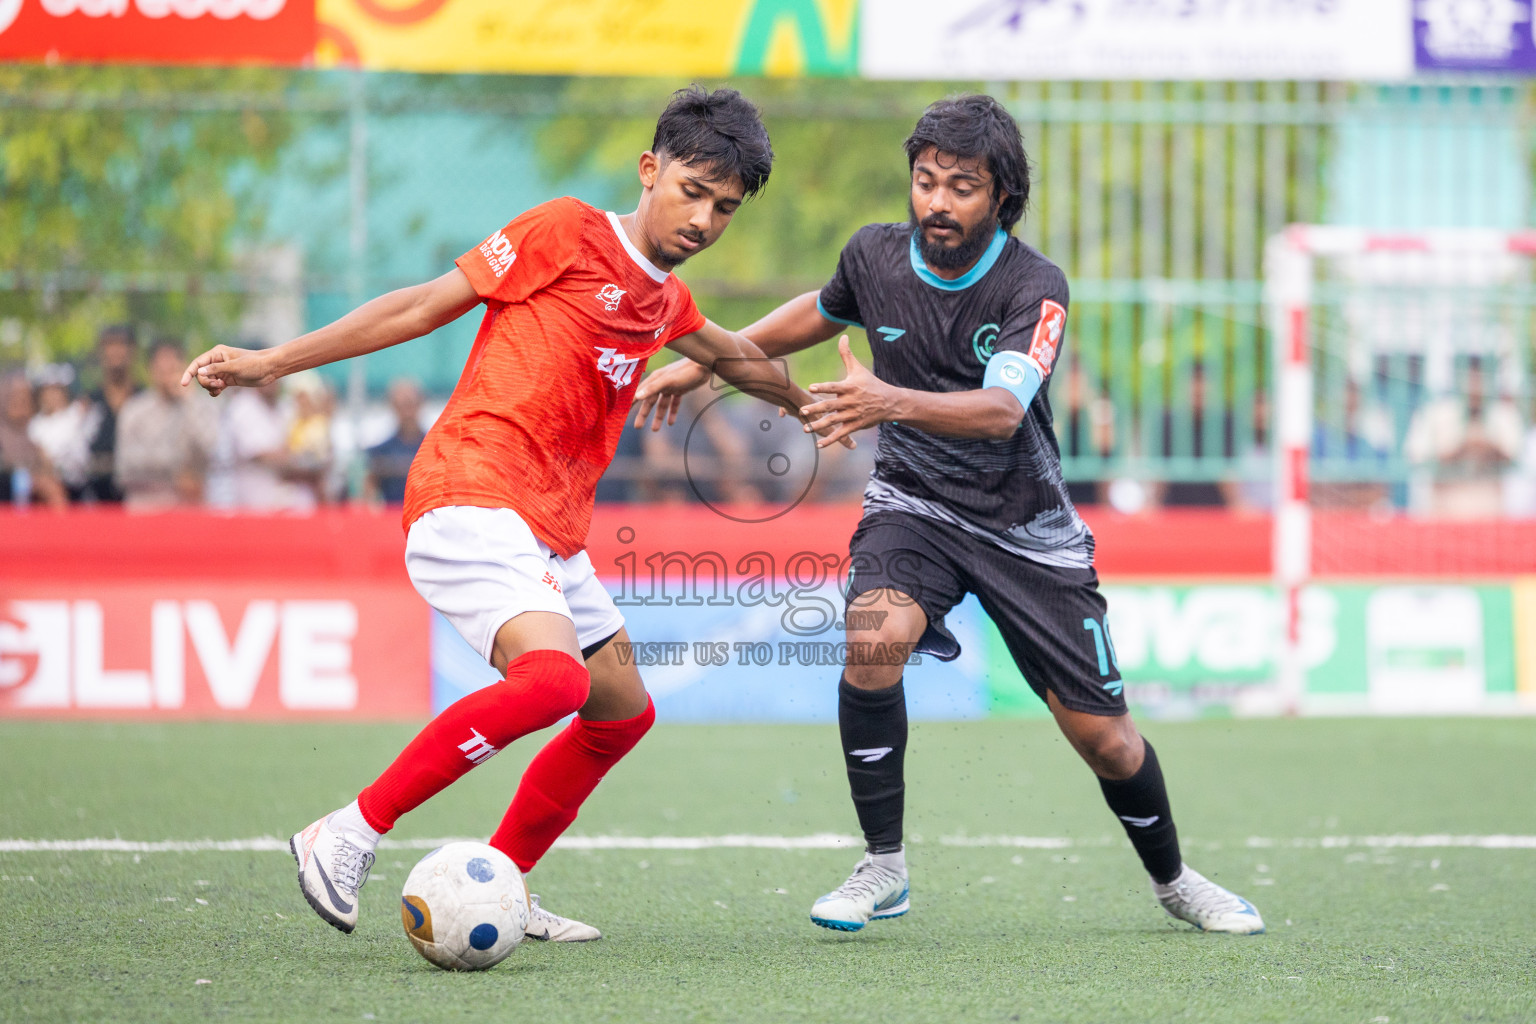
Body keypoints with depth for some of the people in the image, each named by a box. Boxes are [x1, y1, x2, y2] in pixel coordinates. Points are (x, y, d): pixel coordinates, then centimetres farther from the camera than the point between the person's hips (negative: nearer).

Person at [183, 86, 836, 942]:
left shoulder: (666, 300, 18)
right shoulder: (568, 232, -4)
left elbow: (731, 355, 42)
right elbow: (426, 306, -3)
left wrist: (803, 402, 57)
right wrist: (271, 363, -5)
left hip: (552, 535, 9)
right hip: (473, 497, -9)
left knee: (625, 713, 16)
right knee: (554, 677, -30)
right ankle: (348, 837, -25)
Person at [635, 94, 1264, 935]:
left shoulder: (1036, 289, -20)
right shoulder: (876, 254, -8)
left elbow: (1001, 412, -37)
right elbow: (821, 312, 18)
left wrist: (891, 402, -54)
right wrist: (705, 362, 18)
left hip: (1024, 527, -2)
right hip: (913, 504, 2)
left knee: (1101, 735, 1)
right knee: (874, 637, -31)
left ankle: (1173, 880, 31)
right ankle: (882, 869, -17)